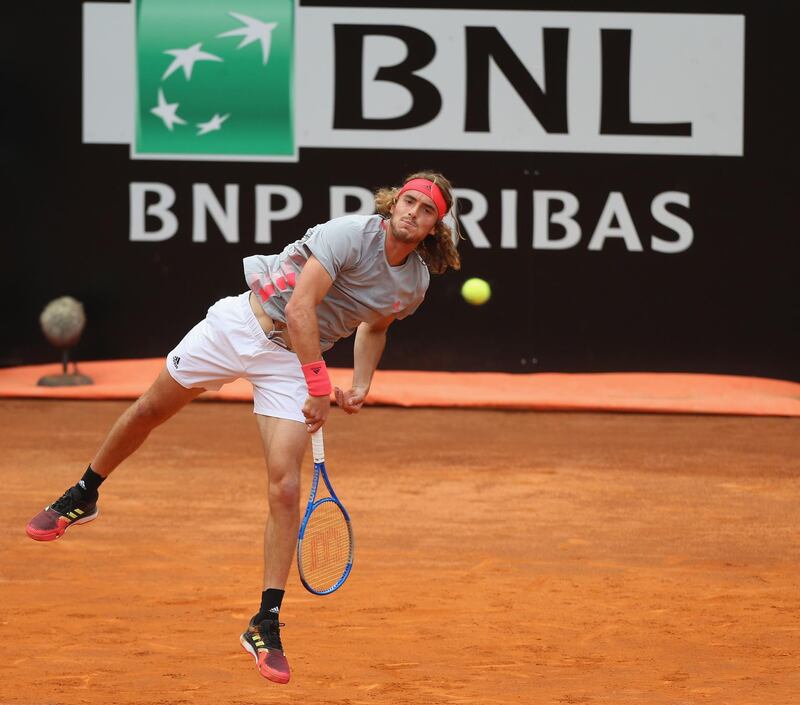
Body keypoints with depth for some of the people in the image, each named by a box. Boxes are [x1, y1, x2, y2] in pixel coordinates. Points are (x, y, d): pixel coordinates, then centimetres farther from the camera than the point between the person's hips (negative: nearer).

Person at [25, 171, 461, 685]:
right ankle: (82, 499, 42)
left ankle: (266, 627, -6)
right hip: (242, 324, -3)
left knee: (286, 489, -13)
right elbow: (299, 306, -27)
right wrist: (320, 386, -28)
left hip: (291, 363, 3)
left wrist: (361, 385, 5)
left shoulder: (415, 283, -2)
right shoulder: (352, 234, -22)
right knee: (150, 411, 13)